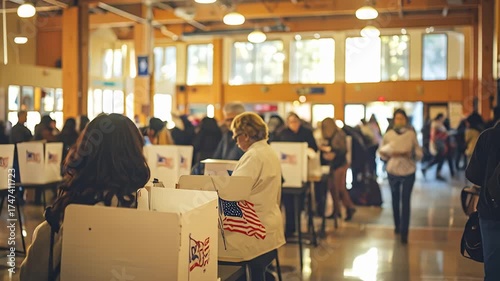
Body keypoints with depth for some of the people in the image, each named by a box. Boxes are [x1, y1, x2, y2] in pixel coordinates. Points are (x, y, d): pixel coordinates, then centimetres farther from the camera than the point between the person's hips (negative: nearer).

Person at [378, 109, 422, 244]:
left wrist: (410, 154, -22)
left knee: (406, 201, -6)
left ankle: (404, 233, -2)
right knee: (395, 200, 16)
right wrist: (391, 154, -15)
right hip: (393, 171, 2)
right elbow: (381, 152, 4)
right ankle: (397, 225, 35)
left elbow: (419, 153, -2)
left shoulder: (411, 134, -5)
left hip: (408, 171, -2)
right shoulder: (388, 135, -2)